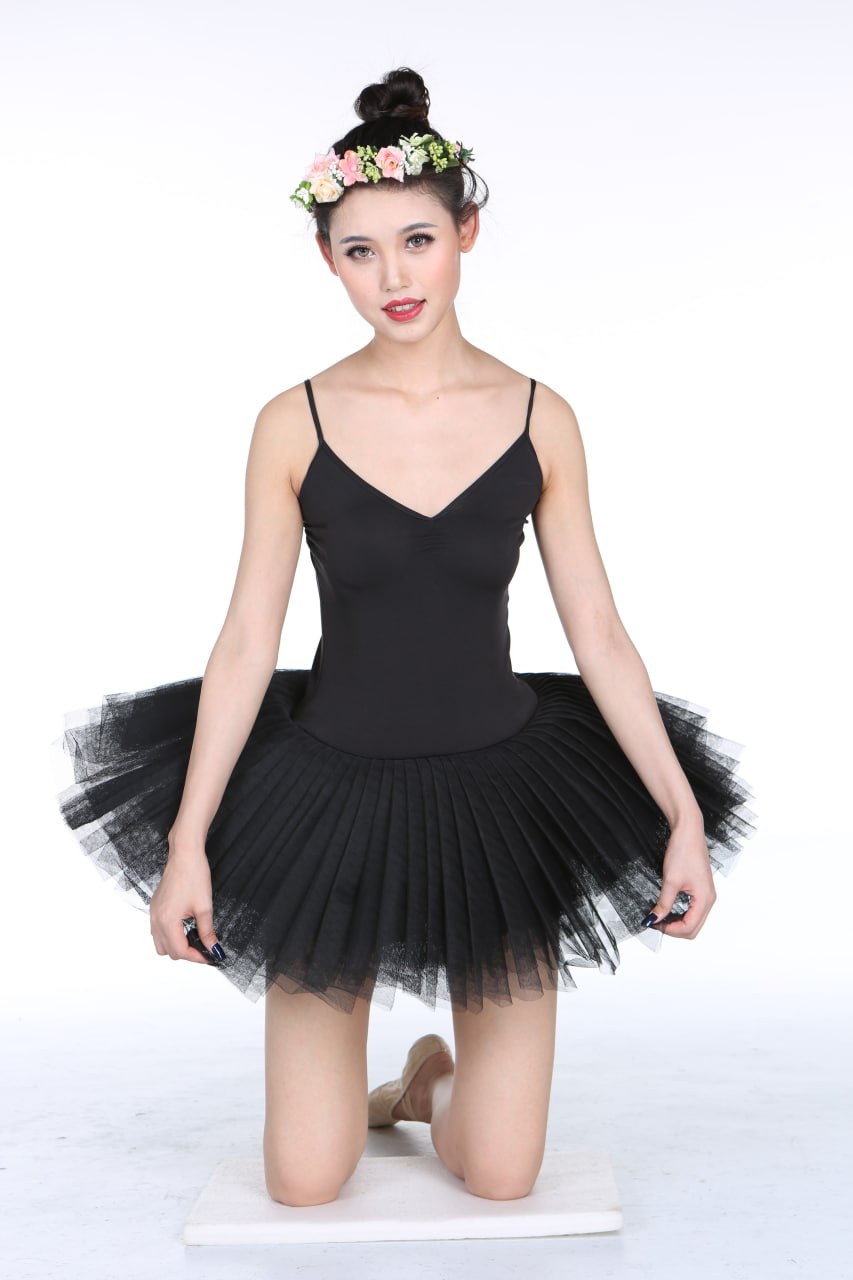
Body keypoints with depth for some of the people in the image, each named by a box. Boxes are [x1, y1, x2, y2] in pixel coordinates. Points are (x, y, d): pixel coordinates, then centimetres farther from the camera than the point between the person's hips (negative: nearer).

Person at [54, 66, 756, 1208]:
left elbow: (600, 636, -1)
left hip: (497, 792, 1)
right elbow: (246, 642, -4)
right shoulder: (295, 424, -6)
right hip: (333, 789, 0)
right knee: (304, 1182, 3)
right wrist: (187, 841, -6)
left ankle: (439, 1083, 38)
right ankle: (372, 1094, 38)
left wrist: (687, 817, -4)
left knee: (501, 1178, 3)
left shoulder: (539, 419, -4)